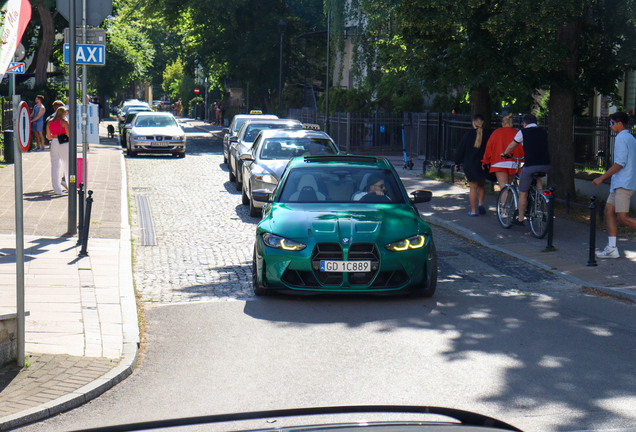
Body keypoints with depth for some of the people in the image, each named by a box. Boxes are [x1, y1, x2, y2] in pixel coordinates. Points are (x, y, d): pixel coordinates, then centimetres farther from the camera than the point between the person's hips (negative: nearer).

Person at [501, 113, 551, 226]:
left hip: (530, 165, -4)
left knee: (522, 193, 9)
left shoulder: (523, 132, 4)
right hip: (546, 166, 4)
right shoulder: (543, 132, 16)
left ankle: (520, 220, 14)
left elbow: (511, 146, 16)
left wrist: (504, 153, 37)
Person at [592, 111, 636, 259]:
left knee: (623, 218, -10)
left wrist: (601, 178, -16)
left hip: (623, 184, -10)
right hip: (619, 184, 10)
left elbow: (620, 163, -20)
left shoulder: (621, 139, -13)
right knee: (609, 212, 8)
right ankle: (611, 248, 7)